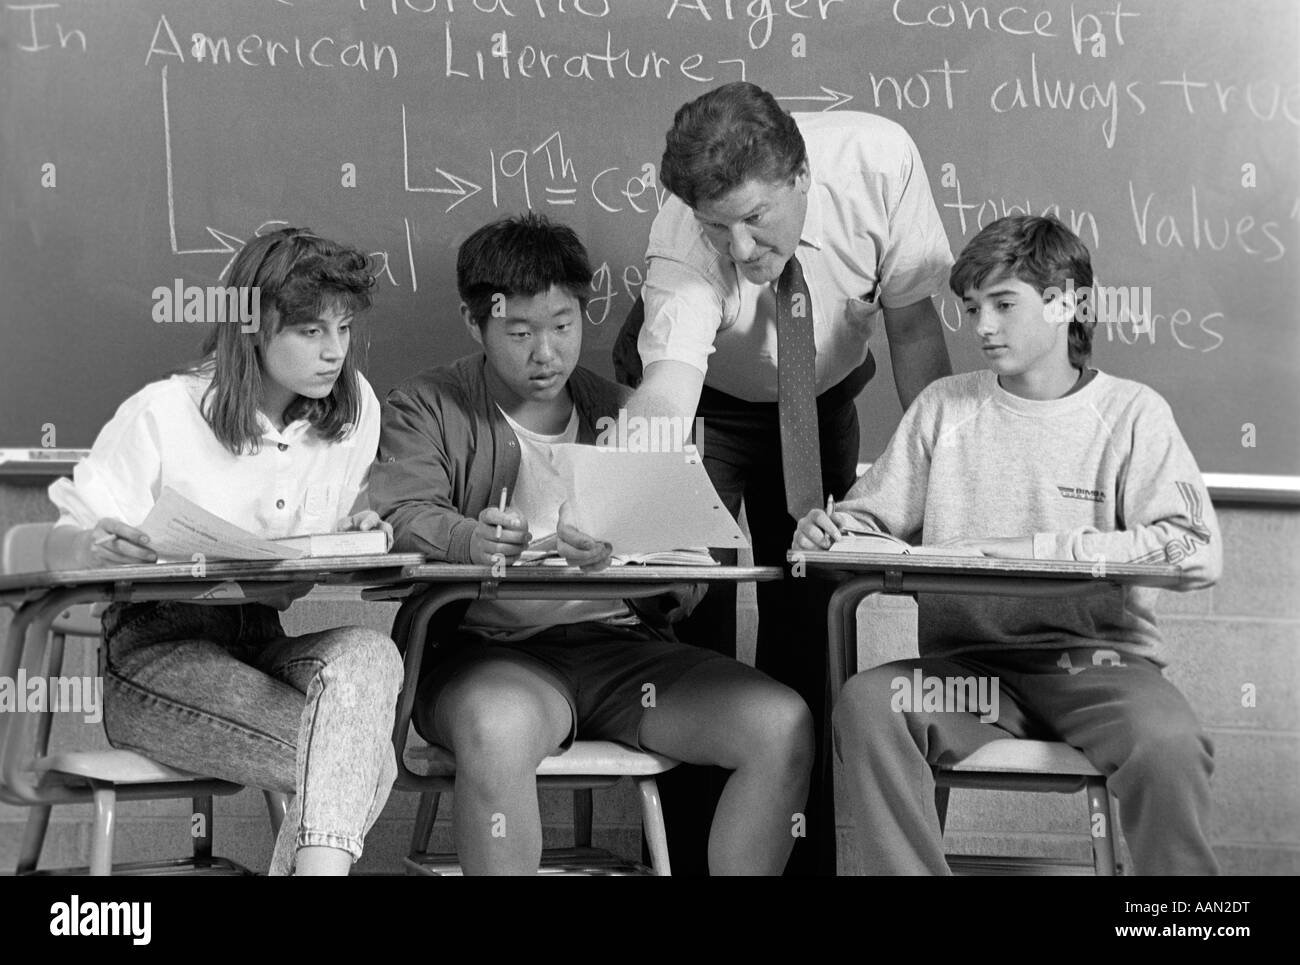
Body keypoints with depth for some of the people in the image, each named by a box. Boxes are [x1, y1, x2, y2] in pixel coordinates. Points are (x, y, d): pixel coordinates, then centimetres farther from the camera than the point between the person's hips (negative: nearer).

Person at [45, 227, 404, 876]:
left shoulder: (353, 410, 5)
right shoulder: (161, 415, -9)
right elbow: (60, 548, -5)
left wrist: (356, 537, -8)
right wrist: (100, 548, -30)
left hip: (262, 645, 5)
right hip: (155, 650, -5)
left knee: (369, 655, -32)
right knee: (362, 763, -29)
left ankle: (316, 859, -32)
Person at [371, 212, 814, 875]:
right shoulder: (426, 409, 12)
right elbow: (404, 515, -8)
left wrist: (616, 550, -22)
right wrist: (468, 538, -33)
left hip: (622, 641, 4)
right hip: (493, 650, -3)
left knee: (784, 725, -17)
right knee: (496, 726, -39)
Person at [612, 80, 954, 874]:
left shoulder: (878, 161, -30)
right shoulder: (681, 243, -35)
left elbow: (912, 319, -19)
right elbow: (669, 382, -48)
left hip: (820, 400, 2)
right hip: (705, 399, -2)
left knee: (805, 615, 0)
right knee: (691, 609, -12)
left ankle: (807, 854, 10)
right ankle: (686, 849, -1)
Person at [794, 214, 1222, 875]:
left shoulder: (1130, 413, 2)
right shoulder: (943, 407, 12)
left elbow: (1198, 553, -10)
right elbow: (874, 522, 14)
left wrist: (1047, 549, -18)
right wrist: (830, 531, -10)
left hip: (1097, 656, -2)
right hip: (967, 660, 2)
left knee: (1165, 742, -33)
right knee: (866, 704, -28)